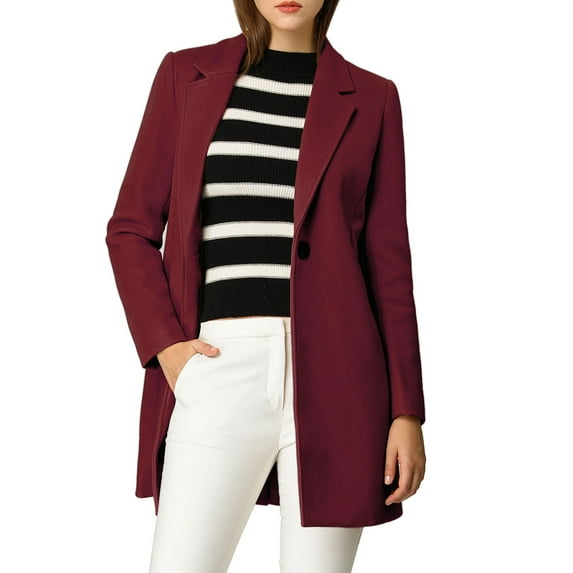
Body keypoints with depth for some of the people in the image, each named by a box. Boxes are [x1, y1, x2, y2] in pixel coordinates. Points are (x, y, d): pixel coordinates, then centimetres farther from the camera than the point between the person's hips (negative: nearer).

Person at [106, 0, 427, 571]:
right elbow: (132, 228, 11)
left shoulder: (369, 97, 9)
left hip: (333, 373, 0)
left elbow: (388, 260, 6)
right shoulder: (186, 74, 11)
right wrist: (163, 342, -4)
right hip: (219, 371, 1)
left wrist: (407, 411, 1)